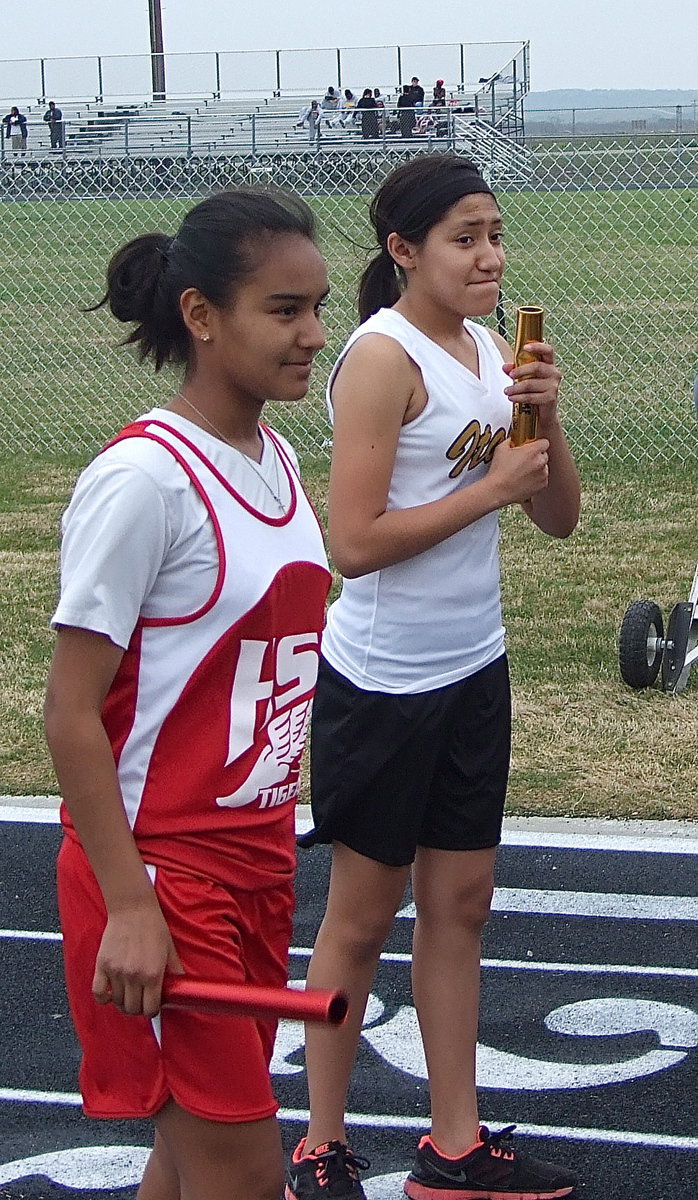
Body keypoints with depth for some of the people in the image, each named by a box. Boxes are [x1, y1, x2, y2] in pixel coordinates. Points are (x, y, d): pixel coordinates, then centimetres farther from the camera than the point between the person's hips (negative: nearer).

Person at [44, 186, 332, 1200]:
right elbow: (70, 715, -18)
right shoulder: (144, 478, -18)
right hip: (159, 870, -8)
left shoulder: (275, 458, 7)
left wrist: (270, 843, 17)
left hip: (256, 855, 8)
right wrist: (128, 906, -20)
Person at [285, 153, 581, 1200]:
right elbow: (356, 541, -23)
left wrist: (545, 419, -9)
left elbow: (559, 517, 8)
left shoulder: (492, 351, 6)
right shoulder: (385, 357, -16)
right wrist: (491, 487, -19)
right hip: (383, 683, -7)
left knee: (459, 904, 12)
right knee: (364, 915, 5)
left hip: (473, 672, 7)